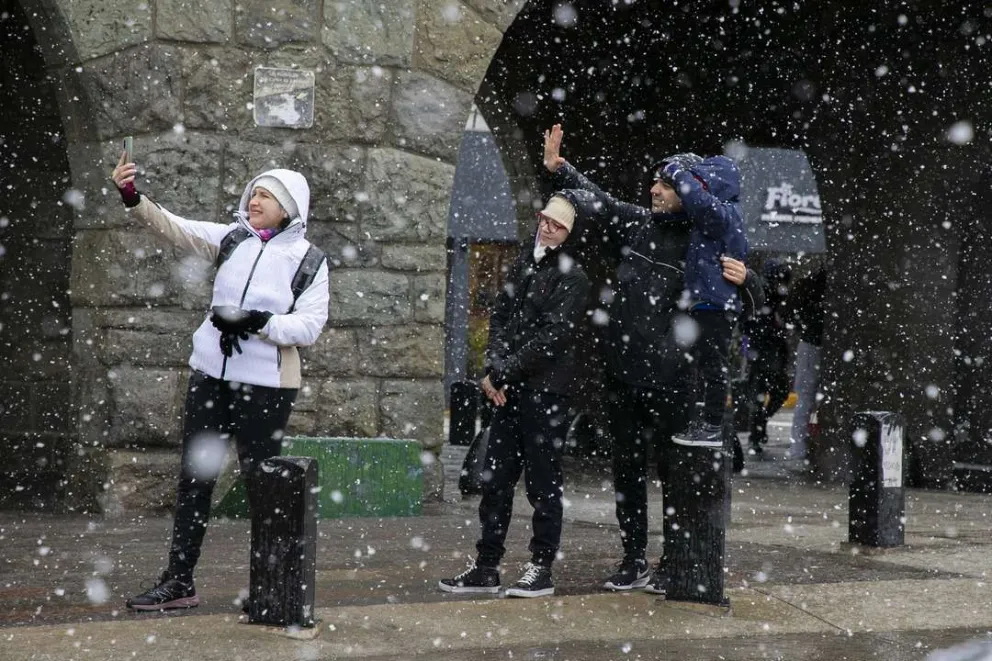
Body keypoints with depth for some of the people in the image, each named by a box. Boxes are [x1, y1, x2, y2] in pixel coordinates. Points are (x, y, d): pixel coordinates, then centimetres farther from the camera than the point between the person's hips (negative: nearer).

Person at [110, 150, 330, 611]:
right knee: (193, 479, 8)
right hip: (211, 373, 5)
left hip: (265, 384, -5)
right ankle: (179, 582, 15)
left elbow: (309, 326, -11)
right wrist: (133, 199, -17)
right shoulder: (233, 238, 6)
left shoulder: (309, 261, -5)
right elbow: (178, 229, -3)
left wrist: (258, 322, -23)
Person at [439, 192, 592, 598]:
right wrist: (494, 367, -4)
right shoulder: (524, 264, 13)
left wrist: (504, 372, -16)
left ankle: (541, 569, 8)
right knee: (495, 480, 9)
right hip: (510, 391, 7)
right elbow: (500, 317, 11)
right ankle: (486, 568, 15)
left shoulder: (572, 278, -8)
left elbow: (552, 336, -16)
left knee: (543, 484, 0)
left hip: (546, 392, -7)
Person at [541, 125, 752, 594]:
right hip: (621, 376, 6)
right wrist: (557, 168, 18)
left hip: (669, 379, -6)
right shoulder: (636, 224, 7)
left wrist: (743, 282, -26)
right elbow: (596, 200, 22)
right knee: (626, 471, 11)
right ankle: (634, 560, 21)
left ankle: (673, 564, 10)